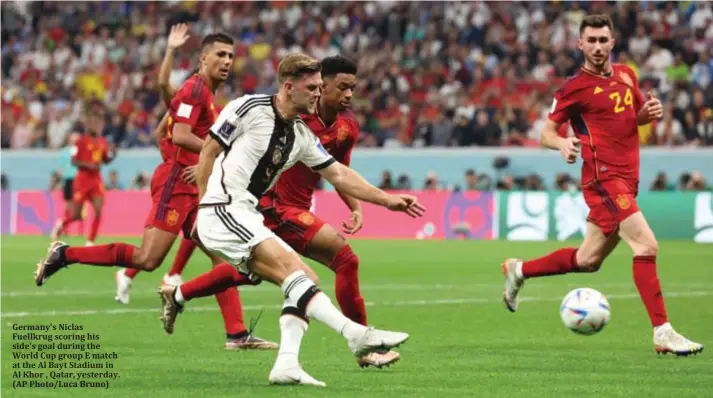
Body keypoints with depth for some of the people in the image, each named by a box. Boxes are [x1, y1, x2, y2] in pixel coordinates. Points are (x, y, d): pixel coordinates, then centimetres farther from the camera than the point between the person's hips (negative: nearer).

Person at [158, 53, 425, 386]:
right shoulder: (249, 109, -6)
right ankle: (355, 334, -38)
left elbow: (338, 175, 16)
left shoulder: (302, 136, 14)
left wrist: (388, 200, 9)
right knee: (291, 267, -24)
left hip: (247, 219, 9)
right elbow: (208, 153, -2)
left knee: (304, 281, -2)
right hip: (223, 210, -9)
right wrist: (204, 203, -5)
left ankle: (286, 365, -12)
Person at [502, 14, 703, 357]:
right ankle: (663, 334, -18)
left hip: (626, 179, 8)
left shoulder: (626, 75, 12)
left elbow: (636, 115, 26)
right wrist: (562, 144, -27)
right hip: (604, 178, -8)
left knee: (587, 261, 16)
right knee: (646, 245, -19)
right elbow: (547, 132, -4)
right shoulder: (575, 87, -7)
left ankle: (519, 271, 36)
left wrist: (650, 112, 2)